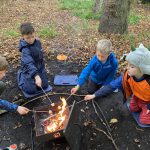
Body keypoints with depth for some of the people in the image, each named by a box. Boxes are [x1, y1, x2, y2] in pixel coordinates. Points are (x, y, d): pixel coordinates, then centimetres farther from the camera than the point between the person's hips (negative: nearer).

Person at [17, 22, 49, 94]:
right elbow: (29, 63, -44)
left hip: (40, 68, 6)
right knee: (31, 90, -5)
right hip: (29, 71, -6)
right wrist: (36, 76, -56)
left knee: (44, 86, 7)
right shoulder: (25, 49, -31)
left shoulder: (37, 42, -8)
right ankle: (21, 76, 21)